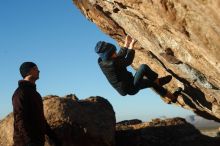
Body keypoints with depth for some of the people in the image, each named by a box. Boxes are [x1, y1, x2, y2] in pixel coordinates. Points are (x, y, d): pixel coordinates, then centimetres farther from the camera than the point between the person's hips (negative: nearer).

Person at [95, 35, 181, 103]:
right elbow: (128, 61, -13)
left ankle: (172, 97, 32)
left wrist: (126, 45, 14)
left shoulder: (101, 62, -2)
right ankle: (158, 81, 10)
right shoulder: (113, 63, -29)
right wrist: (131, 46, -3)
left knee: (152, 82, 19)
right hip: (131, 88, -10)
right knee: (143, 67, -12)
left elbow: (119, 57, 13)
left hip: (124, 89, 10)